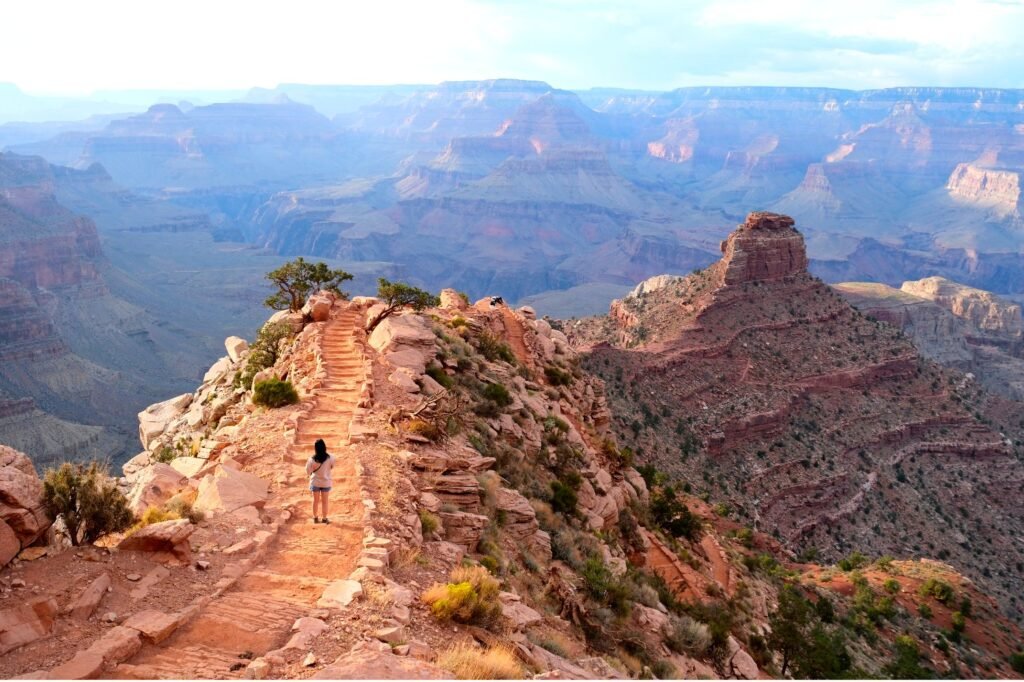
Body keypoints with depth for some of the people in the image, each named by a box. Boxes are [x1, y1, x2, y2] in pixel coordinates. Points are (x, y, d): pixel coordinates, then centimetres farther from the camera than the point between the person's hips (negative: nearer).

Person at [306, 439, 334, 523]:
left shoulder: (312, 459, -19)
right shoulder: (330, 458, -20)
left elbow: (308, 471, -10)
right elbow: (332, 466, -2)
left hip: (315, 482, 1)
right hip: (325, 482, -1)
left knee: (316, 500, 16)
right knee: (324, 501, 13)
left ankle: (315, 518, 27)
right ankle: (324, 518, 21)